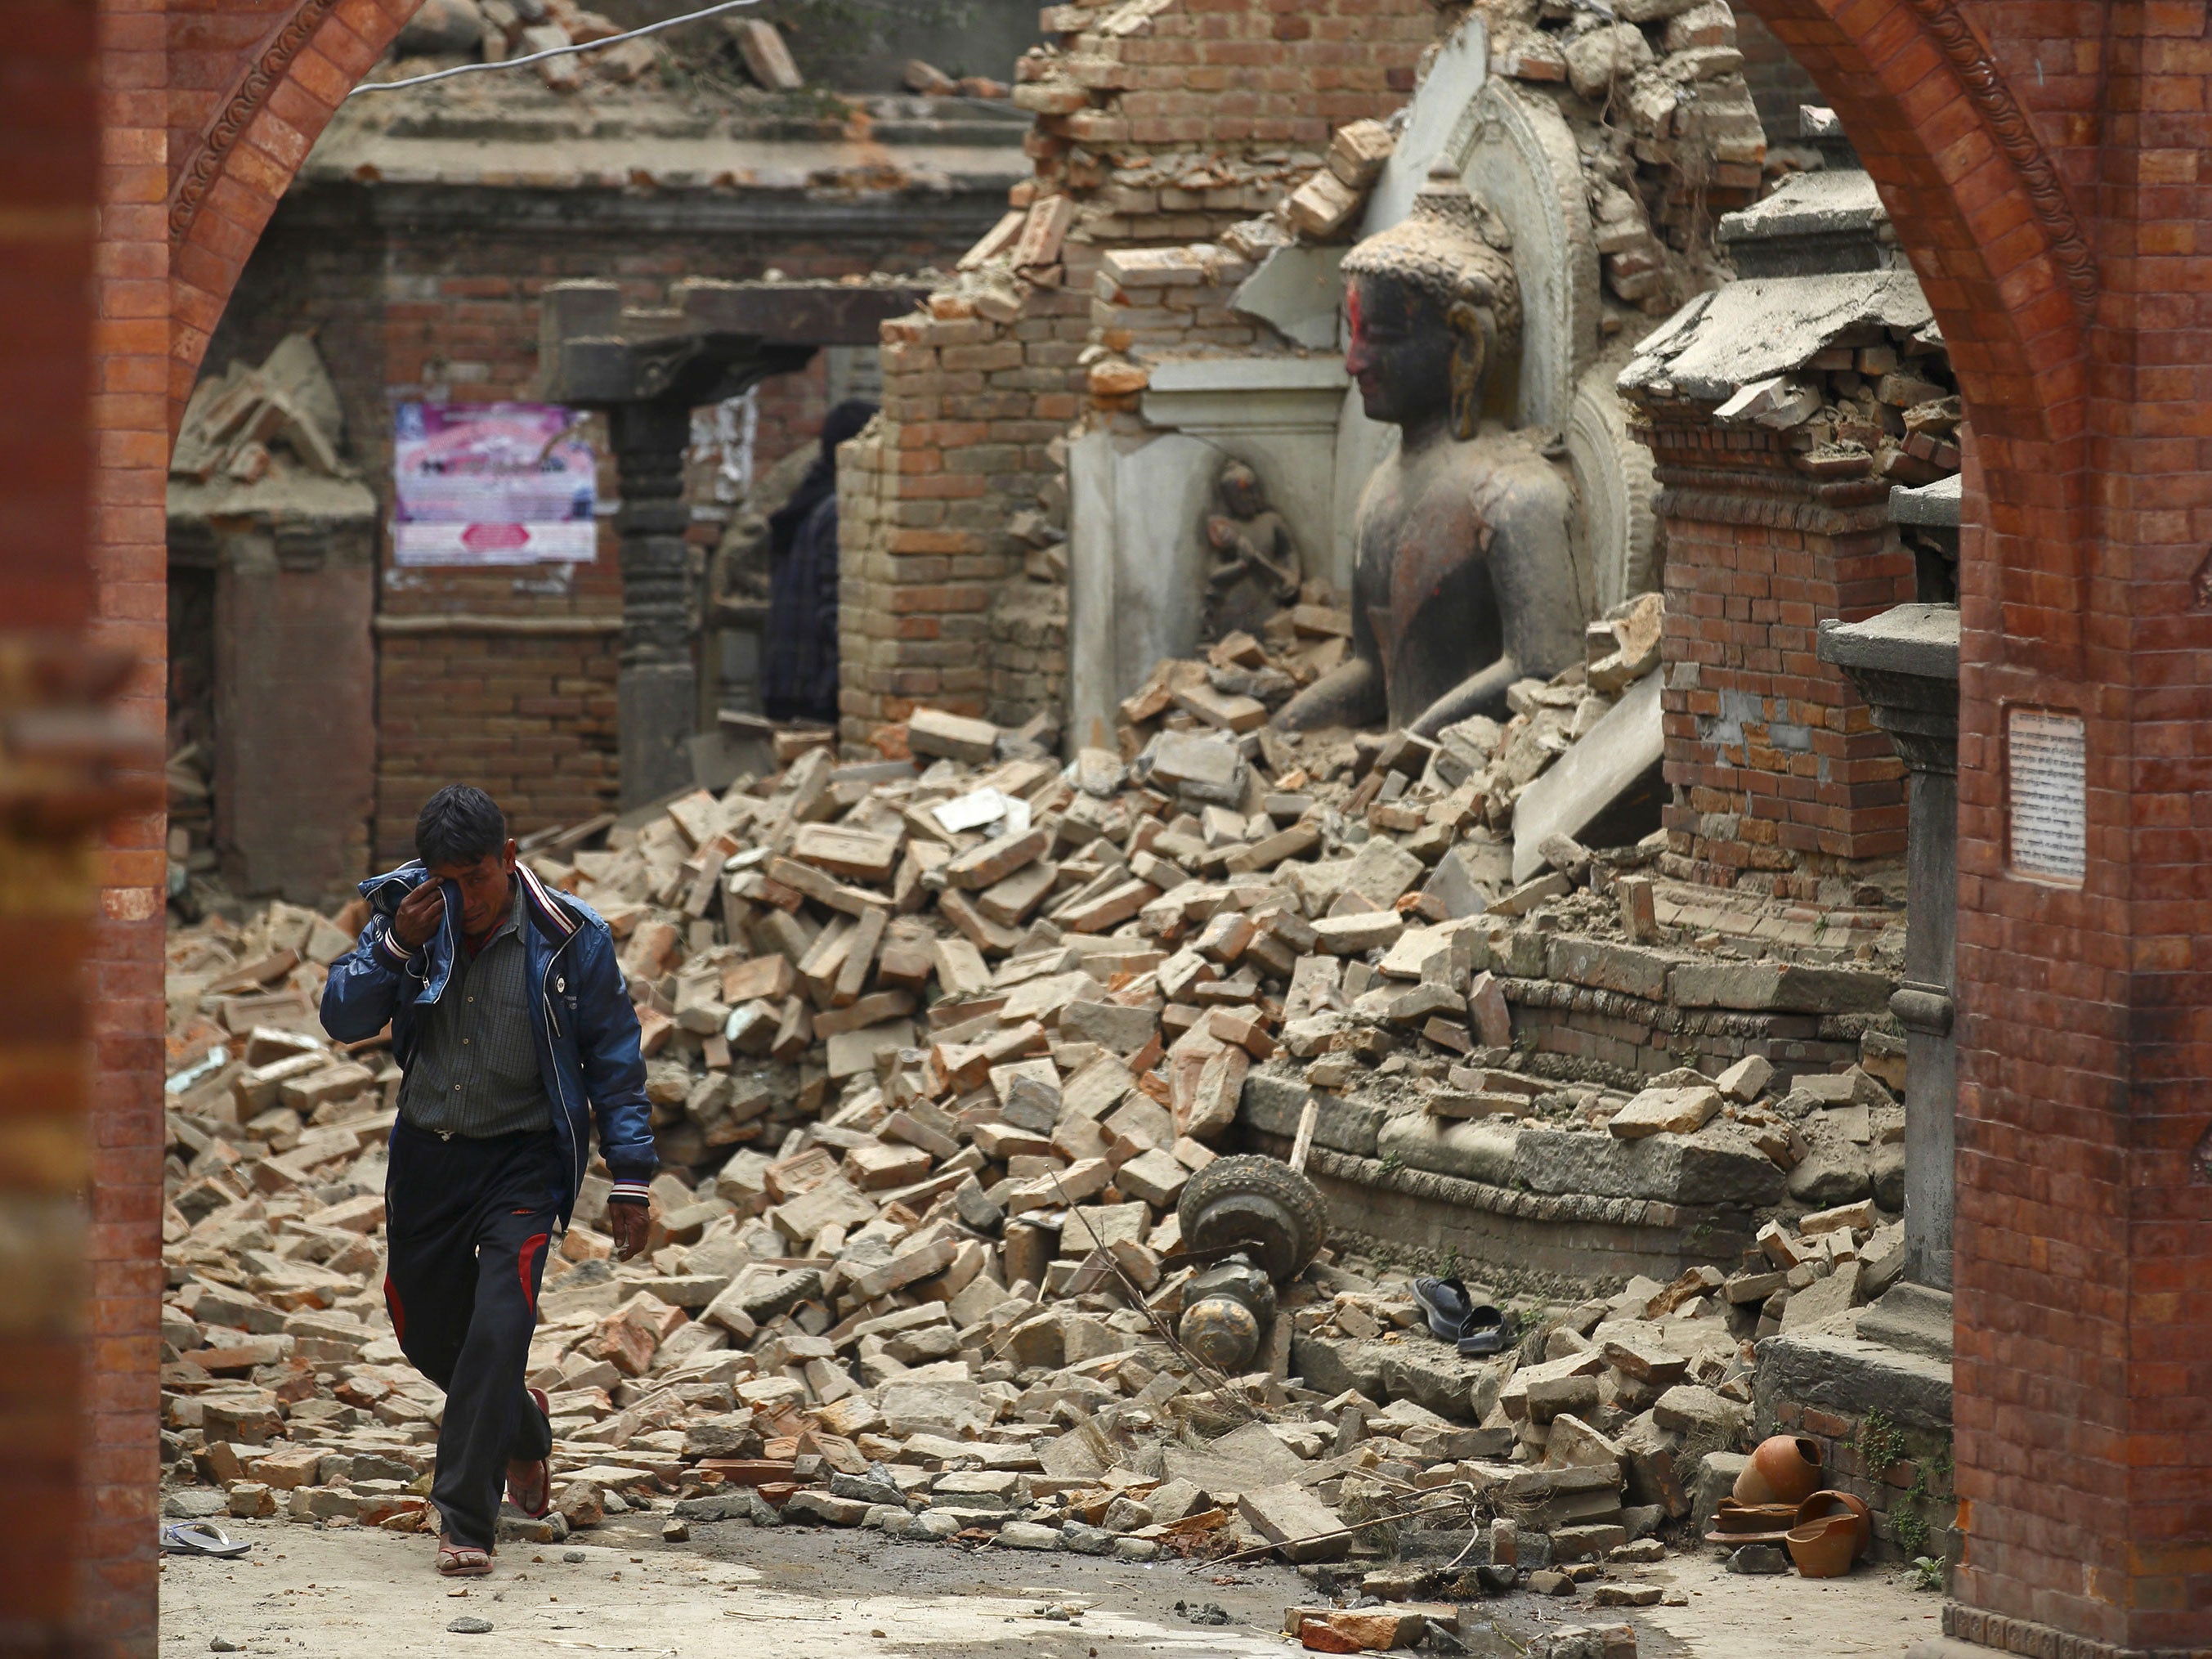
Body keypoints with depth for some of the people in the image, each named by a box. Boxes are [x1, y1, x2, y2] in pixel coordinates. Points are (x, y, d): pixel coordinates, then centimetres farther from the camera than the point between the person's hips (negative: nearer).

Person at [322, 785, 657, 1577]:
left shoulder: (567, 939, -12)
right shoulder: (408, 915, -4)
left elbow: (614, 1060, -3)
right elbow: (342, 1019, -6)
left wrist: (631, 1179, -5)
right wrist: (396, 947, -22)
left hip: (522, 1160, -4)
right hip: (426, 1153, 4)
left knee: (498, 1328, -18)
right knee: (426, 1333, 13)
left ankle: (465, 1521, -13)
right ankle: (520, 1426, 44)